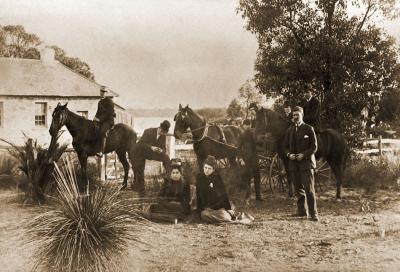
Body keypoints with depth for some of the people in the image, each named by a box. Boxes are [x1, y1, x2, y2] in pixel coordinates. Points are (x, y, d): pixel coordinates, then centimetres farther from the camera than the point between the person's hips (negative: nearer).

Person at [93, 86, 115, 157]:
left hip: (109, 120, -9)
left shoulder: (109, 101, -5)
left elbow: (109, 113, -14)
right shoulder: (100, 102, 20)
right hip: (101, 120, 9)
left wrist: (100, 119, -20)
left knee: (103, 132, -32)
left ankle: (101, 152, -43)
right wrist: (96, 117, 1)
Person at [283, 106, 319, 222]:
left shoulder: (308, 129, 0)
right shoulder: (290, 130, 14)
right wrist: (289, 154, -4)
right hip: (293, 163, 5)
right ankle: (302, 210, 18)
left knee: (309, 188, -10)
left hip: (306, 162, -5)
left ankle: (313, 213, -8)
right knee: (298, 188, 8)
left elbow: (314, 147, -2)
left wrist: (303, 155, -15)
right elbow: (286, 146, 17)